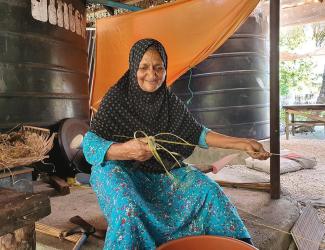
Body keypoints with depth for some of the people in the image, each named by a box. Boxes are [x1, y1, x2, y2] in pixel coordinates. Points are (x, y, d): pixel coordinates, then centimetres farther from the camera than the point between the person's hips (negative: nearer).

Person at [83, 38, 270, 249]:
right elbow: (90, 143, -18)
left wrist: (242, 143, -6)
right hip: (120, 169, -3)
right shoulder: (117, 97, -13)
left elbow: (198, 133, 3)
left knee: (209, 191, -13)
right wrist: (124, 150, -40)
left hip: (162, 171, 4)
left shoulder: (170, 101, -1)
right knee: (129, 208, -36)